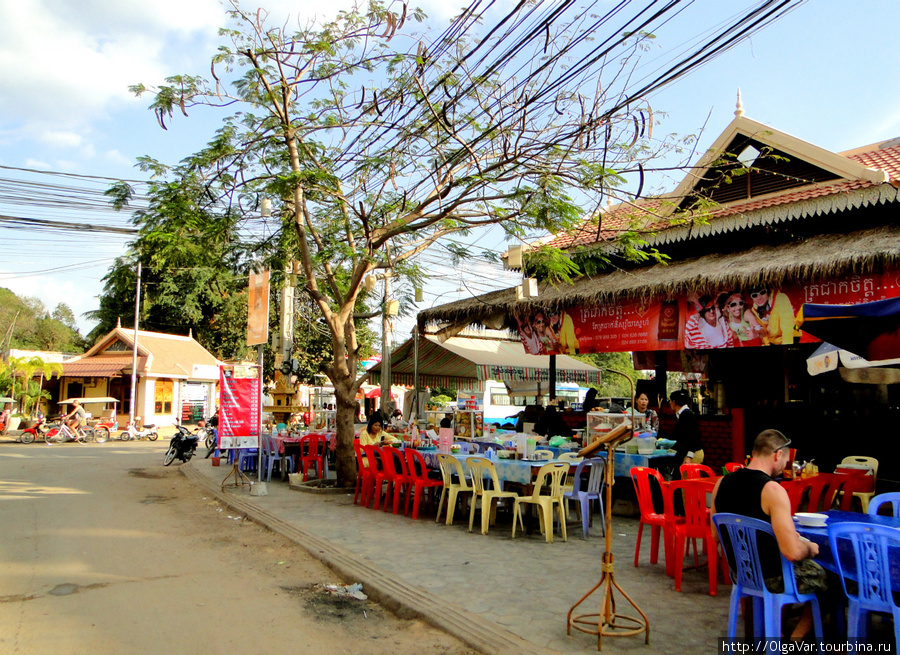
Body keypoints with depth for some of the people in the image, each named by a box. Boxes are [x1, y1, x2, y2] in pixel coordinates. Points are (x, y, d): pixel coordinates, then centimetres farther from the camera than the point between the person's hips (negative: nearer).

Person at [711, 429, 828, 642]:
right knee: (825, 577, 18)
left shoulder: (722, 483, -3)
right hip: (772, 578, -7)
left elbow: (717, 535, 10)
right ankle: (793, 644, 22)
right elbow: (792, 552, -29)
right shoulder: (772, 490, -25)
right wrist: (810, 548, -5)